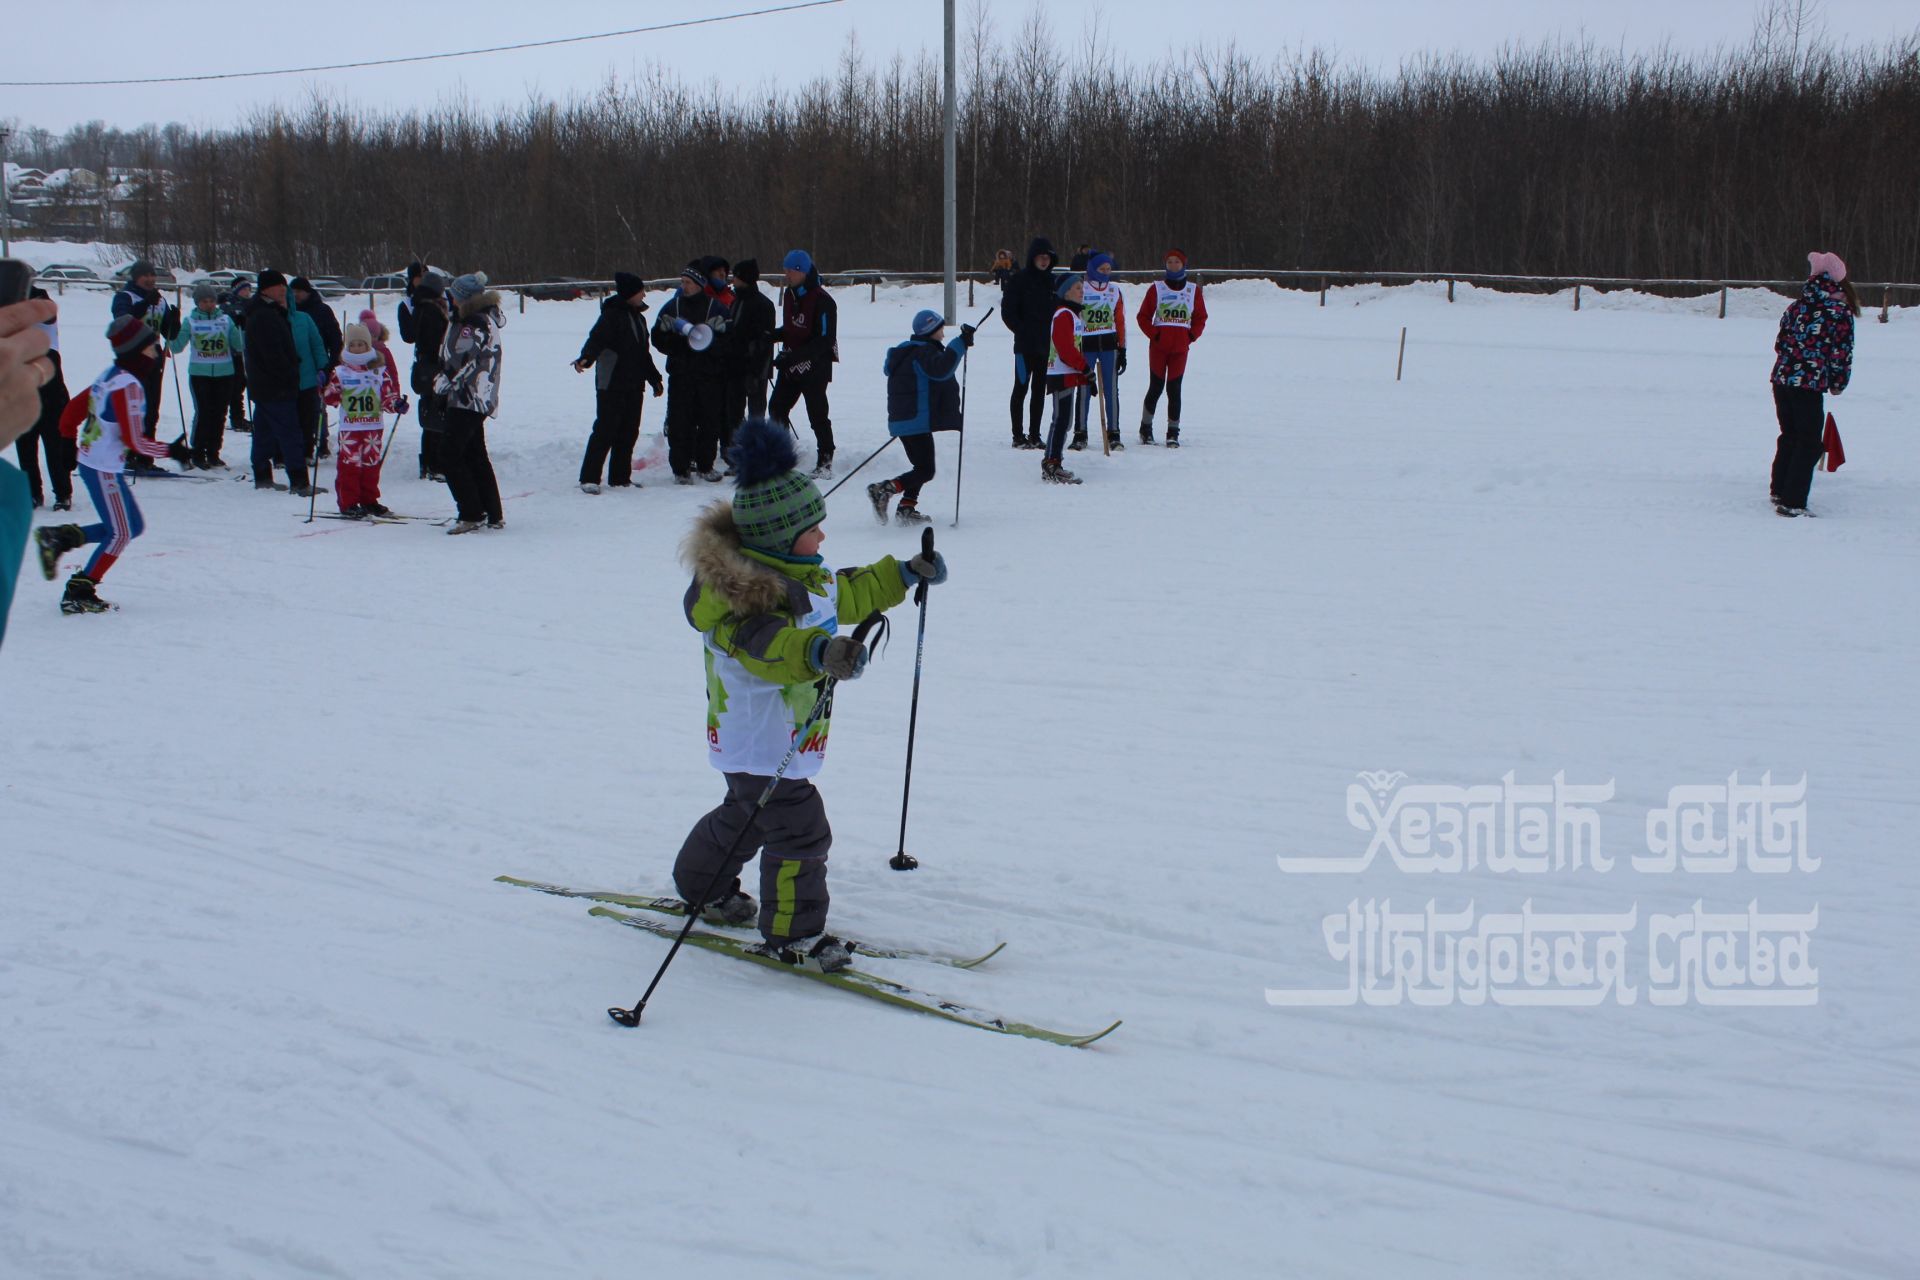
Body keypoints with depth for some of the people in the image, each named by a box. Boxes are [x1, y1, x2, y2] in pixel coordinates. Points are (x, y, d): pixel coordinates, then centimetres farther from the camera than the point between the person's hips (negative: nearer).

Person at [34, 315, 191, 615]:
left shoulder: (111, 376, 8)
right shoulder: (128, 385, -21)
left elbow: (75, 408, 14)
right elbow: (134, 440, -22)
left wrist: (69, 437, 27)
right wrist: (171, 451, -12)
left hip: (91, 461, 9)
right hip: (104, 469, -9)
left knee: (134, 526, 14)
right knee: (120, 533, -1)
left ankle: (59, 537, 14)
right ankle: (78, 593, 4)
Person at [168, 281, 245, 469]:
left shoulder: (226, 319, 7)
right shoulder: (190, 321, 3)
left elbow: (239, 346, 5)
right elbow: (176, 348, 2)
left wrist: (242, 328, -9)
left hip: (224, 374, 2)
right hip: (199, 374, -2)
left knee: (219, 414, 4)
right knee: (203, 413, -7)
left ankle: (213, 454, 15)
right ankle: (198, 454, 5)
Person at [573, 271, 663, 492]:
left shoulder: (637, 317, 17)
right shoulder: (612, 315, -10)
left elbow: (643, 352, 26)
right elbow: (596, 339, -23)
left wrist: (654, 378, 30)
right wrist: (585, 358, -42)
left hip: (633, 386, 8)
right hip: (611, 385, -8)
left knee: (629, 432, 8)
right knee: (605, 430, -8)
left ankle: (620, 478, 17)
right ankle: (589, 478, -4)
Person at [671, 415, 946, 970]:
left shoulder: (800, 574, 5)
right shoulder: (745, 591, -29)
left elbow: (844, 594, 23)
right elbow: (764, 642, -48)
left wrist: (905, 575, 23)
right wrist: (819, 651, -66)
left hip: (785, 736, 11)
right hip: (760, 741, -11)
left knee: (745, 812, 28)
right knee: (798, 831, -7)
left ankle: (703, 888, 49)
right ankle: (793, 934, 6)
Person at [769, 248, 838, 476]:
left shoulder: (822, 301, -17)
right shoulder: (790, 295, 9)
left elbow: (825, 340, -20)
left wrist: (793, 357, -25)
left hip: (815, 366, -8)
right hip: (791, 364, 8)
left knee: (817, 414, -3)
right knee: (777, 407, 9)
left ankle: (825, 460, 9)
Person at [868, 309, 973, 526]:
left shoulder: (907, 352, 16)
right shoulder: (925, 352, -13)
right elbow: (941, 369, -32)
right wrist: (960, 344, -30)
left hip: (901, 420, 10)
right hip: (917, 421, -10)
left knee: (921, 466, 19)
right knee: (926, 470, -9)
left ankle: (906, 508, 15)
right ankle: (884, 490, -18)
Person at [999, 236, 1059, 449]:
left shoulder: (1053, 281, 10)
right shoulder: (1019, 280, -5)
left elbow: (1059, 310, 18)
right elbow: (1008, 312, -6)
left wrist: (1052, 333, 3)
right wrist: (1023, 332, -10)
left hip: (1046, 344, 5)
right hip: (1025, 345, -5)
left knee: (1039, 390, 8)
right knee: (1021, 388, -1)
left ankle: (1034, 435, 14)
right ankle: (1018, 436, 3)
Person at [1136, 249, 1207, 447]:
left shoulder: (1193, 290, 7)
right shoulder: (1156, 288, 3)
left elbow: (1200, 318, 12)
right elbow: (1143, 316, 4)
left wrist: (1191, 337, -3)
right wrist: (1154, 334, -9)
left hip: (1180, 348, 1)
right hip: (1158, 346, -1)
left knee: (1174, 389, -1)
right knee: (1156, 387, 1)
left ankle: (1173, 433, 5)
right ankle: (1146, 429, 15)